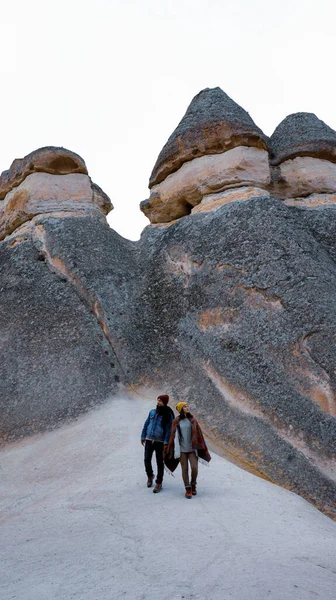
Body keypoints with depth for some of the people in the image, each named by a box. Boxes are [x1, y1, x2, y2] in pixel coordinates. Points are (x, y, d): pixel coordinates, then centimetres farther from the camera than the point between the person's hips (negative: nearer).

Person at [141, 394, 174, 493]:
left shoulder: (168, 415, -5)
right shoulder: (152, 412, 6)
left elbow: (168, 429, -8)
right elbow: (146, 424, 13)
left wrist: (166, 443, -15)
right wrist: (143, 437, 12)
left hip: (160, 442, -3)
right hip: (149, 440, 3)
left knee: (159, 462, 3)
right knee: (147, 460, 2)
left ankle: (159, 483, 12)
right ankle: (150, 476, 29)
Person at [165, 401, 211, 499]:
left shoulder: (193, 420, 1)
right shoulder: (176, 421, -1)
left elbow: (198, 434, 5)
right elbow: (173, 436, 2)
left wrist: (202, 448, 6)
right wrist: (171, 450, 1)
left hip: (192, 448, 1)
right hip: (182, 449, 0)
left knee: (194, 468, -9)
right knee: (184, 469, 2)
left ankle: (193, 485, 17)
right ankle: (188, 489, 14)